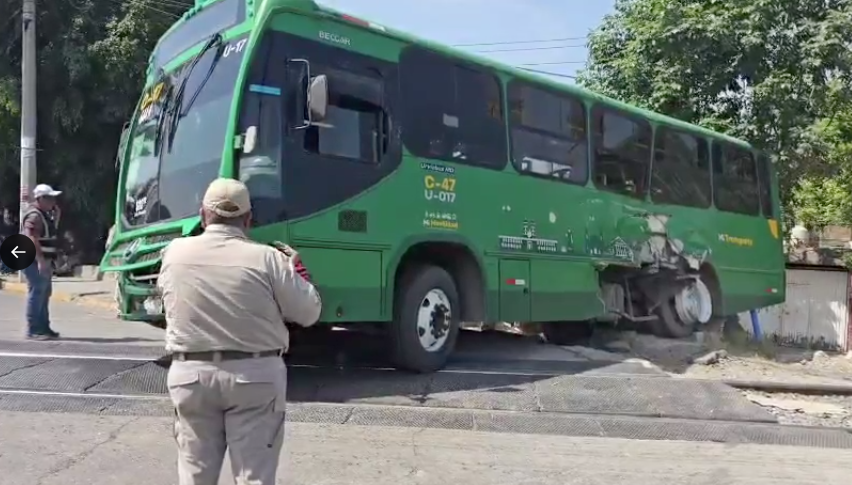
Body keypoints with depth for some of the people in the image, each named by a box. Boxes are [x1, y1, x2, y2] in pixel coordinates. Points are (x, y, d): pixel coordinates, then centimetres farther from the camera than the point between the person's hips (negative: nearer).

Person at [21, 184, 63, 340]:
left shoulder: (44, 214, 14)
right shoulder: (34, 216, -17)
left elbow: (50, 232, 26)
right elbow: (31, 239, -25)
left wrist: (56, 215, 11)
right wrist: (40, 260, -30)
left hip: (44, 260, 11)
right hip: (35, 261, -11)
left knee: (45, 294, 15)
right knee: (36, 294, -9)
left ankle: (44, 328, 22)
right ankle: (33, 330, -5)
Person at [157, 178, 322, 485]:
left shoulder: (174, 253, -1)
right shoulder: (266, 258, -11)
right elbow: (308, 313, -3)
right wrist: (294, 267, 12)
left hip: (190, 374, 3)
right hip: (255, 376, -2)